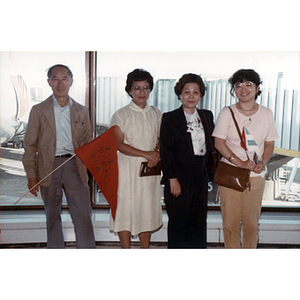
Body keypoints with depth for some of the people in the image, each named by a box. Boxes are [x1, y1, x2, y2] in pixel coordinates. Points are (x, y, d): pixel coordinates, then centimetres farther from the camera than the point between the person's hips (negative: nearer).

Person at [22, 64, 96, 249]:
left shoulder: (82, 111, 10)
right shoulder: (39, 110, 5)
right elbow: (30, 145, 4)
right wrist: (31, 175, -2)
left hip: (75, 167, 1)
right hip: (49, 168, 0)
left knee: (83, 216, -3)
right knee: (53, 217, 11)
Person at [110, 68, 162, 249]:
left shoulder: (156, 114, 10)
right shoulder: (121, 115, -3)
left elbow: (161, 139, 15)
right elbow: (119, 144, -9)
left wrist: (155, 155, -6)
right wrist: (145, 154, -15)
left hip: (150, 170, 4)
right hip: (127, 169, -3)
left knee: (148, 209, 9)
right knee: (125, 209, 1)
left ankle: (145, 251, 23)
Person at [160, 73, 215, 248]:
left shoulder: (207, 116, 10)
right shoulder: (170, 118, -4)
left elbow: (211, 146, 14)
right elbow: (166, 151, -9)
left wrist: (210, 172, 7)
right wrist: (172, 178, -15)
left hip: (201, 176, 5)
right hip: (179, 177, -4)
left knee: (199, 220, 12)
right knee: (178, 221, 5)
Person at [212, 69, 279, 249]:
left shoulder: (266, 114, 5)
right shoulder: (227, 113, -2)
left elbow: (269, 144, 10)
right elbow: (219, 143, -6)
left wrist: (262, 163, -10)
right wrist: (240, 163, -17)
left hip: (256, 176, 2)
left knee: (252, 222, 7)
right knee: (231, 222, 4)